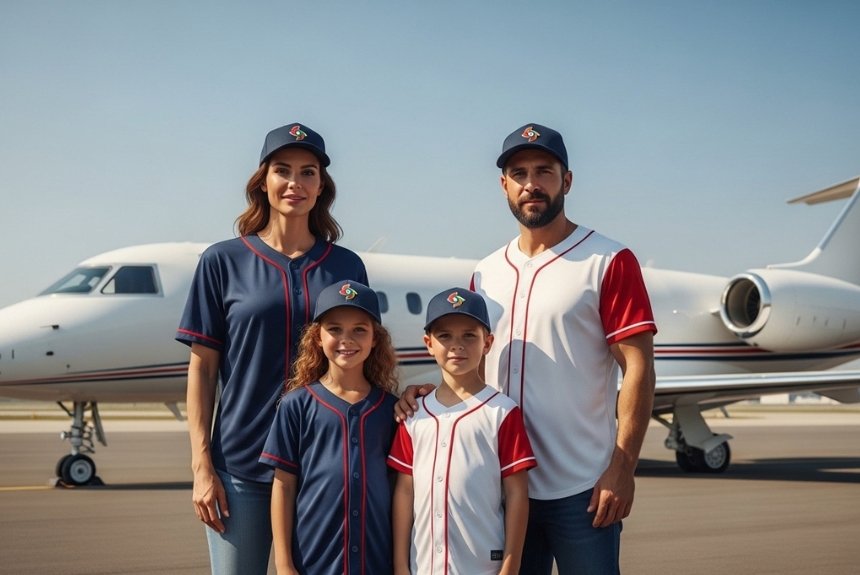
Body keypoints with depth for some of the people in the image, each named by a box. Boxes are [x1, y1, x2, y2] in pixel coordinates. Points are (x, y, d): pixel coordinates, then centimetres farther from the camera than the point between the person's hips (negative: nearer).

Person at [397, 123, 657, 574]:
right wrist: (424, 391, -3)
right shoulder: (486, 273, 12)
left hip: (581, 488, -5)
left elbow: (637, 369, -9)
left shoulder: (608, 262, -4)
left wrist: (622, 468, -16)